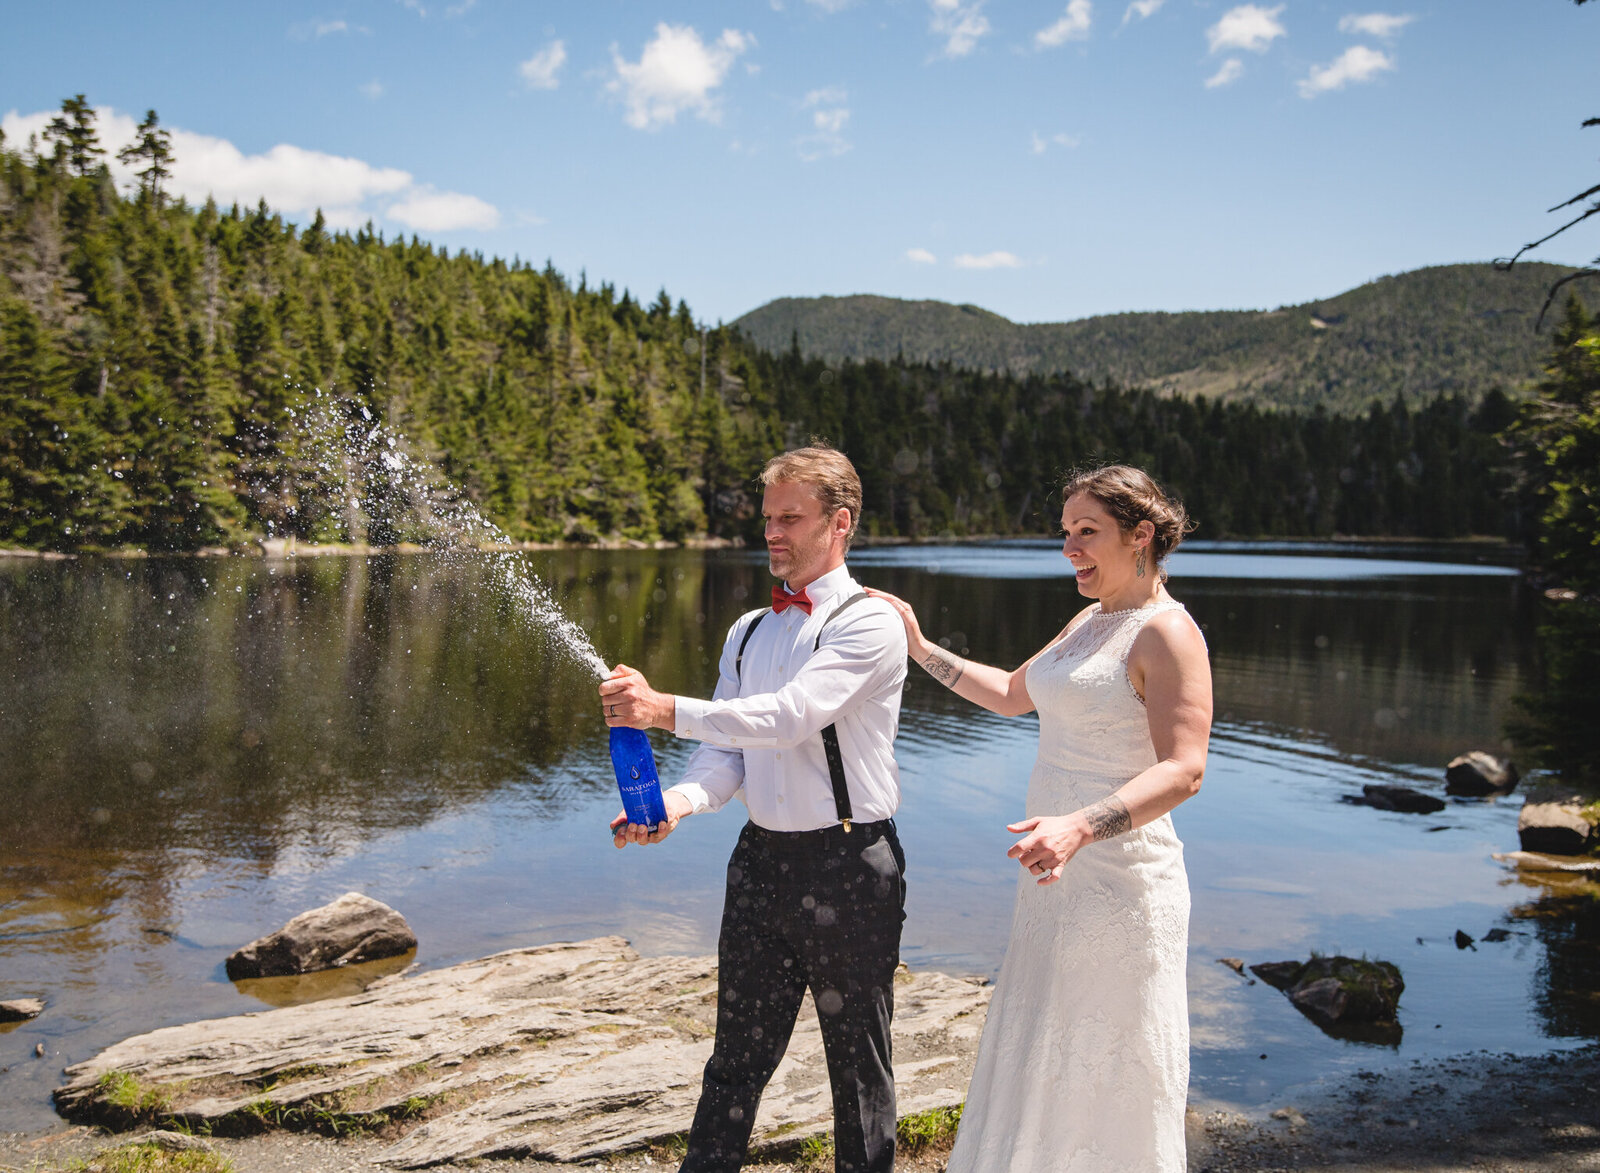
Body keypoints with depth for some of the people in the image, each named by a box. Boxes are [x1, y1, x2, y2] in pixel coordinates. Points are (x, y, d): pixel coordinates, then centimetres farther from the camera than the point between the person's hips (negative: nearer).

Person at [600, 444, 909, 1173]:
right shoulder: (748, 632, 13)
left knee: (858, 1064, 10)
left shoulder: (869, 623, -10)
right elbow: (726, 750, 6)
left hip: (847, 865, -6)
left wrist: (667, 711, -28)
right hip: (761, 859, 6)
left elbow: (790, 716, -23)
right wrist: (679, 802, -15)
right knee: (737, 1058, 12)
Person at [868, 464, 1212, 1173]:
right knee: (1040, 1061, 18)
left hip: (1120, 883, -9)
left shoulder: (1166, 632, -15)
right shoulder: (1090, 621, 13)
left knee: (1109, 1076, 4)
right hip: (1060, 876, 9)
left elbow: (1183, 769, -25)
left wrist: (1080, 827, -38)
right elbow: (1012, 694, 26)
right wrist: (921, 649, 20)